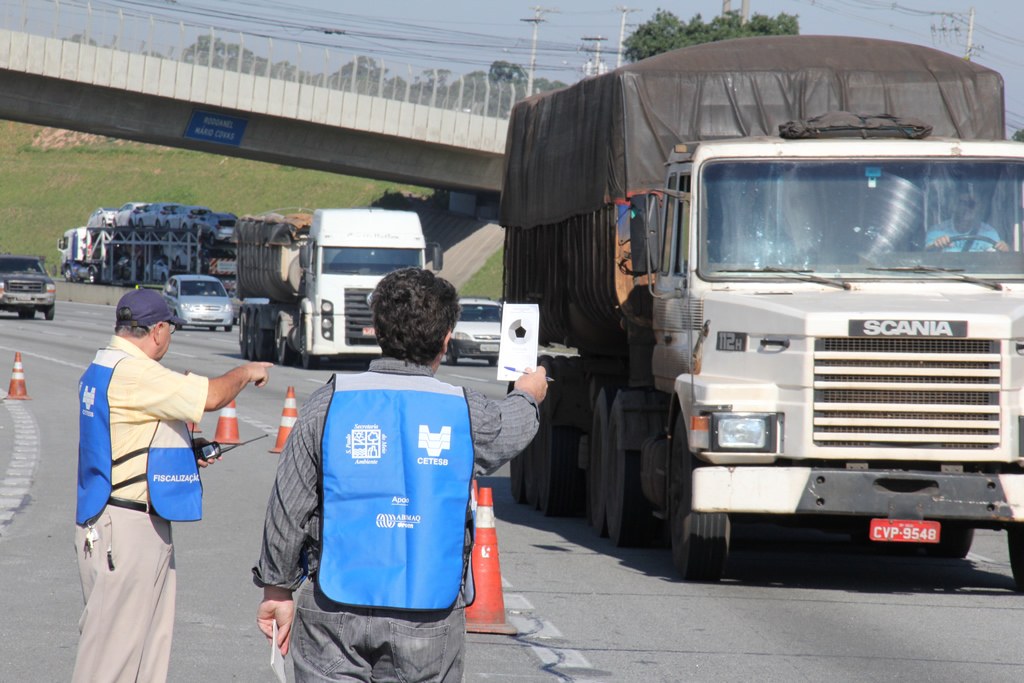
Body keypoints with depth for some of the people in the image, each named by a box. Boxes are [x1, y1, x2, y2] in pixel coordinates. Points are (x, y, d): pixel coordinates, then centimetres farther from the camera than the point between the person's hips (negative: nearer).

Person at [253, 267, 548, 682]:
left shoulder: (329, 405, -4)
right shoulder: (465, 414, -3)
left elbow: (288, 510, 0)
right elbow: (511, 429, 22)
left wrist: (277, 590, 12)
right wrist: (527, 395, 46)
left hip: (335, 614, 0)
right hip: (429, 623, 0)